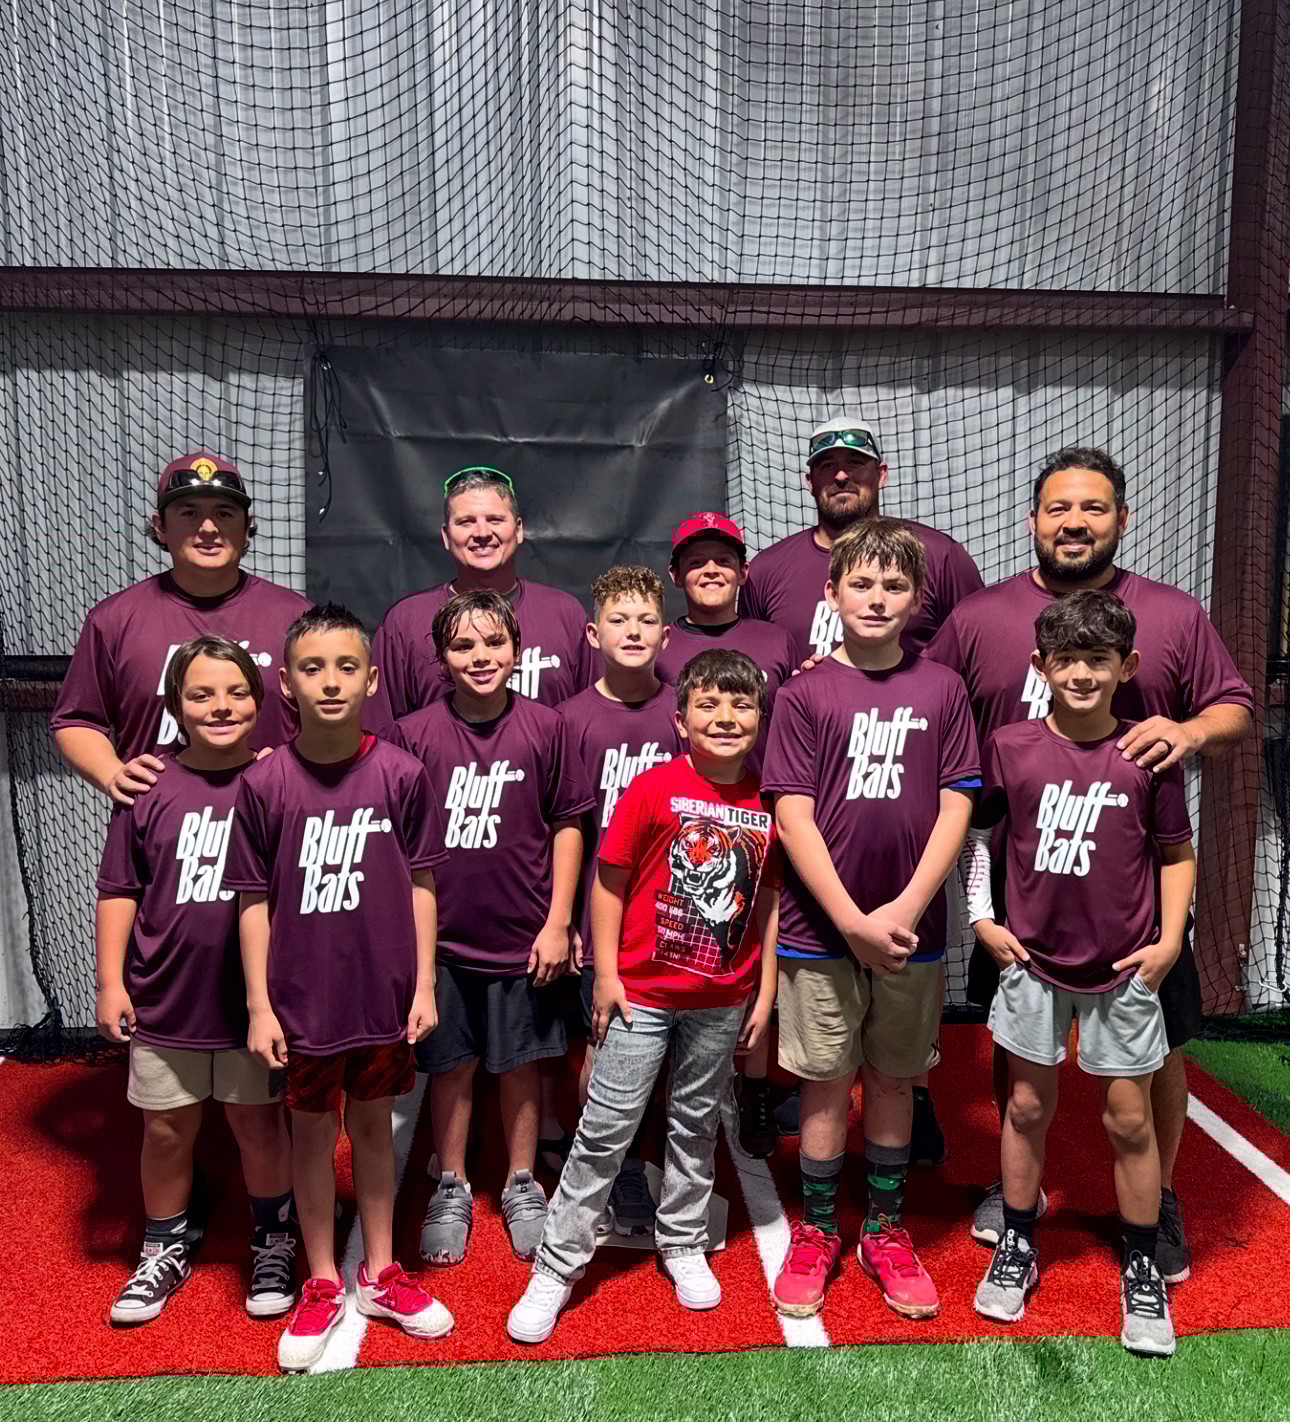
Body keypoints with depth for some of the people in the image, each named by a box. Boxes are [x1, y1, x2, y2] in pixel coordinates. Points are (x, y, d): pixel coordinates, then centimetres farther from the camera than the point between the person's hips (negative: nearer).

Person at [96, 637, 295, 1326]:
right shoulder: (149, 789, -5)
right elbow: (118, 891, 2)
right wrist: (110, 980, -1)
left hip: (254, 998, -1)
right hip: (164, 999, 1)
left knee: (258, 1122, 13)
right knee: (166, 1130, 15)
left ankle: (274, 1242, 35)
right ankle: (167, 1247, 39)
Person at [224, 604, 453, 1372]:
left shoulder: (402, 774, -9)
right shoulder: (265, 783, -10)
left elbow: (421, 885, -3)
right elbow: (255, 899, -4)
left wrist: (424, 986, -2)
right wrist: (259, 1005, -4)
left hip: (384, 994, 1)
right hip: (303, 999, 0)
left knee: (374, 1125, 18)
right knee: (313, 1133, 16)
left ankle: (381, 1273, 36)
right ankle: (323, 1285, 35)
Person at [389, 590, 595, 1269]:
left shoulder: (545, 728, -6)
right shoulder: (413, 733, -6)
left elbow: (567, 826, -1)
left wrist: (558, 923, -3)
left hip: (523, 934, 0)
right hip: (441, 934, 0)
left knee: (520, 1065, 14)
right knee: (451, 1065, 14)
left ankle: (521, 1185, 35)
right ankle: (452, 1190, 34)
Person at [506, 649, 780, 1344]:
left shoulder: (768, 804, -2)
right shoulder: (653, 788, -12)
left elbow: (770, 901, 6)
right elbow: (608, 882, -7)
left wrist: (765, 990, 7)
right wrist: (606, 975, -9)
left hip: (722, 1000, 3)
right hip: (642, 991, -3)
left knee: (696, 1126, 19)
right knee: (605, 1129, 4)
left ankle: (683, 1243, 40)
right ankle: (556, 1265, 20)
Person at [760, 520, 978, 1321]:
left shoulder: (943, 690, 1)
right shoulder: (805, 693, -4)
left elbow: (956, 808, -2)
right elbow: (792, 817, -8)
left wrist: (905, 910, -11)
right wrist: (853, 921, -13)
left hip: (912, 928, 2)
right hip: (820, 928, -1)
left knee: (894, 1079, 15)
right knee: (826, 1083, 10)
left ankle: (887, 1231, 32)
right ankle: (817, 1234, 28)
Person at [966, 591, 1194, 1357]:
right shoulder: (1011, 746, -7)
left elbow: (1177, 853, 2)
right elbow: (977, 829, 4)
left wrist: (1170, 941, -4)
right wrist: (983, 919, -1)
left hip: (1123, 969, 0)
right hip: (1033, 959, 1)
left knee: (1130, 1118, 10)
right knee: (1028, 1105, 14)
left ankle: (1142, 1269, 30)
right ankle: (1017, 1249, 32)